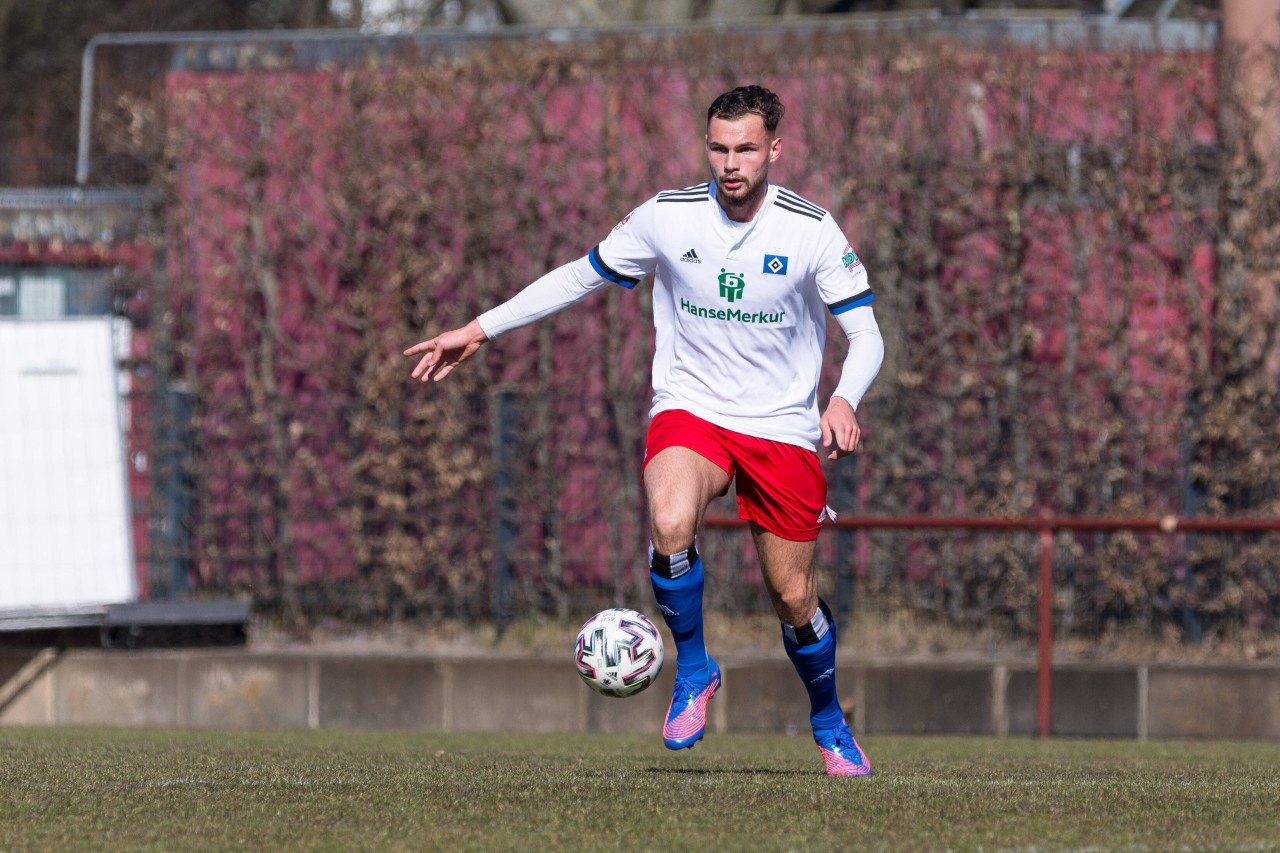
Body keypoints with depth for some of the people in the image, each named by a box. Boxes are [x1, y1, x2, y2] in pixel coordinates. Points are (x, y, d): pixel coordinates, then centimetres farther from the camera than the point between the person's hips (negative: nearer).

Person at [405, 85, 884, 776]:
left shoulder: (811, 230, -9)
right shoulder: (667, 216, -4)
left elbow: (866, 334, -7)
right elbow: (583, 276, 9)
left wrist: (843, 401, -28)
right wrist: (479, 330, 6)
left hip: (783, 426, 0)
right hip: (689, 409, 0)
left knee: (792, 595, 3)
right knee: (670, 524, -32)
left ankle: (828, 723, 31)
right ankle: (693, 671, -9)